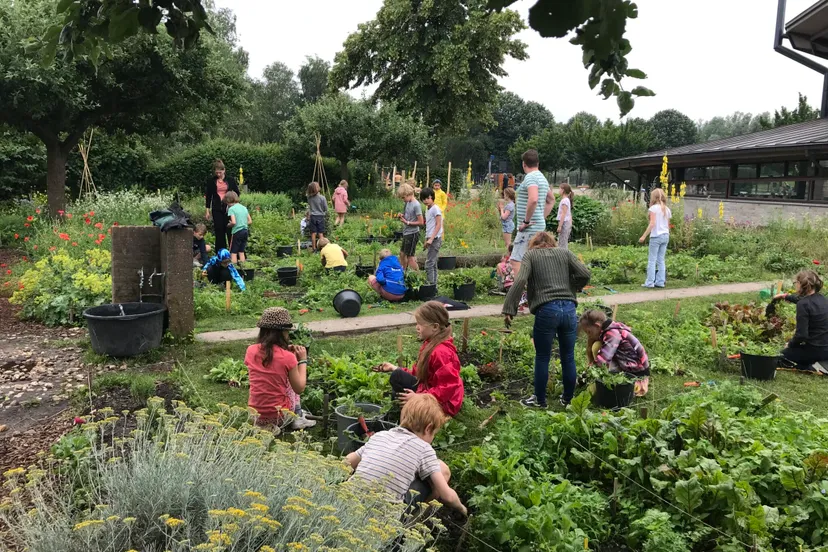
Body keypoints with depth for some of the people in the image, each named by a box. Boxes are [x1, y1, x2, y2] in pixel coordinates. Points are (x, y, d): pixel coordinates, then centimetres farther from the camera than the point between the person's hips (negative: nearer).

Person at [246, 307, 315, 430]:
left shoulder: (251, 351, -5)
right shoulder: (288, 357, -16)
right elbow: (299, 388, -6)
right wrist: (302, 360, 3)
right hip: (279, 418, -4)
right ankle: (297, 418, 23)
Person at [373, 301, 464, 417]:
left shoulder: (441, 352, -26)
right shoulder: (431, 344, 6)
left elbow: (447, 388, -30)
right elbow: (419, 372, 11)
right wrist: (395, 369, 7)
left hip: (443, 404, -11)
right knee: (397, 376, 9)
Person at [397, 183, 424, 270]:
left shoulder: (416, 205, -18)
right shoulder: (407, 203, 8)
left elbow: (421, 222, -19)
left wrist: (407, 222, -17)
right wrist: (402, 216, 1)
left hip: (412, 234, -9)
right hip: (406, 233, 9)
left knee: (410, 257, -5)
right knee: (402, 254, 18)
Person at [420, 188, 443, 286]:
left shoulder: (435, 209, -10)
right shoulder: (428, 210, 16)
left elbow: (438, 225, -16)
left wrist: (431, 239, -22)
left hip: (435, 239, -9)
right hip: (430, 239, 9)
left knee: (429, 264, -12)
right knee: (433, 264, 11)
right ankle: (434, 285, 15)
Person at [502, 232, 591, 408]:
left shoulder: (530, 255, 7)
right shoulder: (565, 252, 15)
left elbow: (520, 281, -8)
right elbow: (584, 274, 3)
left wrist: (509, 310, -10)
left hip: (546, 311, -3)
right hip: (569, 309, 3)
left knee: (542, 358, 10)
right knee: (568, 357, 16)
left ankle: (540, 400, 21)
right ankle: (568, 398, 29)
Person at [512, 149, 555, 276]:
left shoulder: (530, 177, -13)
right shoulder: (542, 177, 18)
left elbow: (533, 199, -30)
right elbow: (551, 200, 31)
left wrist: (526, 221, -21)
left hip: (529, 228, -10)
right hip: (539, 226, 10)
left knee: (516, 261, -14)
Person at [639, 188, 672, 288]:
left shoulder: (654, 208, -7)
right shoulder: (667, 209, 11)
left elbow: (652, 223, -15)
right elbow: (668, 225, 12)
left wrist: (644, 236, -14)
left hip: (656, 236, -6)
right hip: (666, 236, 6)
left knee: (652, 260, -2)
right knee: (661, 260, 10)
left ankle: (650, 282, -3)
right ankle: (660, 282, 10)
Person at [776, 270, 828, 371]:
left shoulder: (803, 304, -21)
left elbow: (801, 335, -22)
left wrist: (790, 344, -3)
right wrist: (786, 296, 42)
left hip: (817, 350, -7)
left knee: (782, 355, 15)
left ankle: (810, 366, -2)